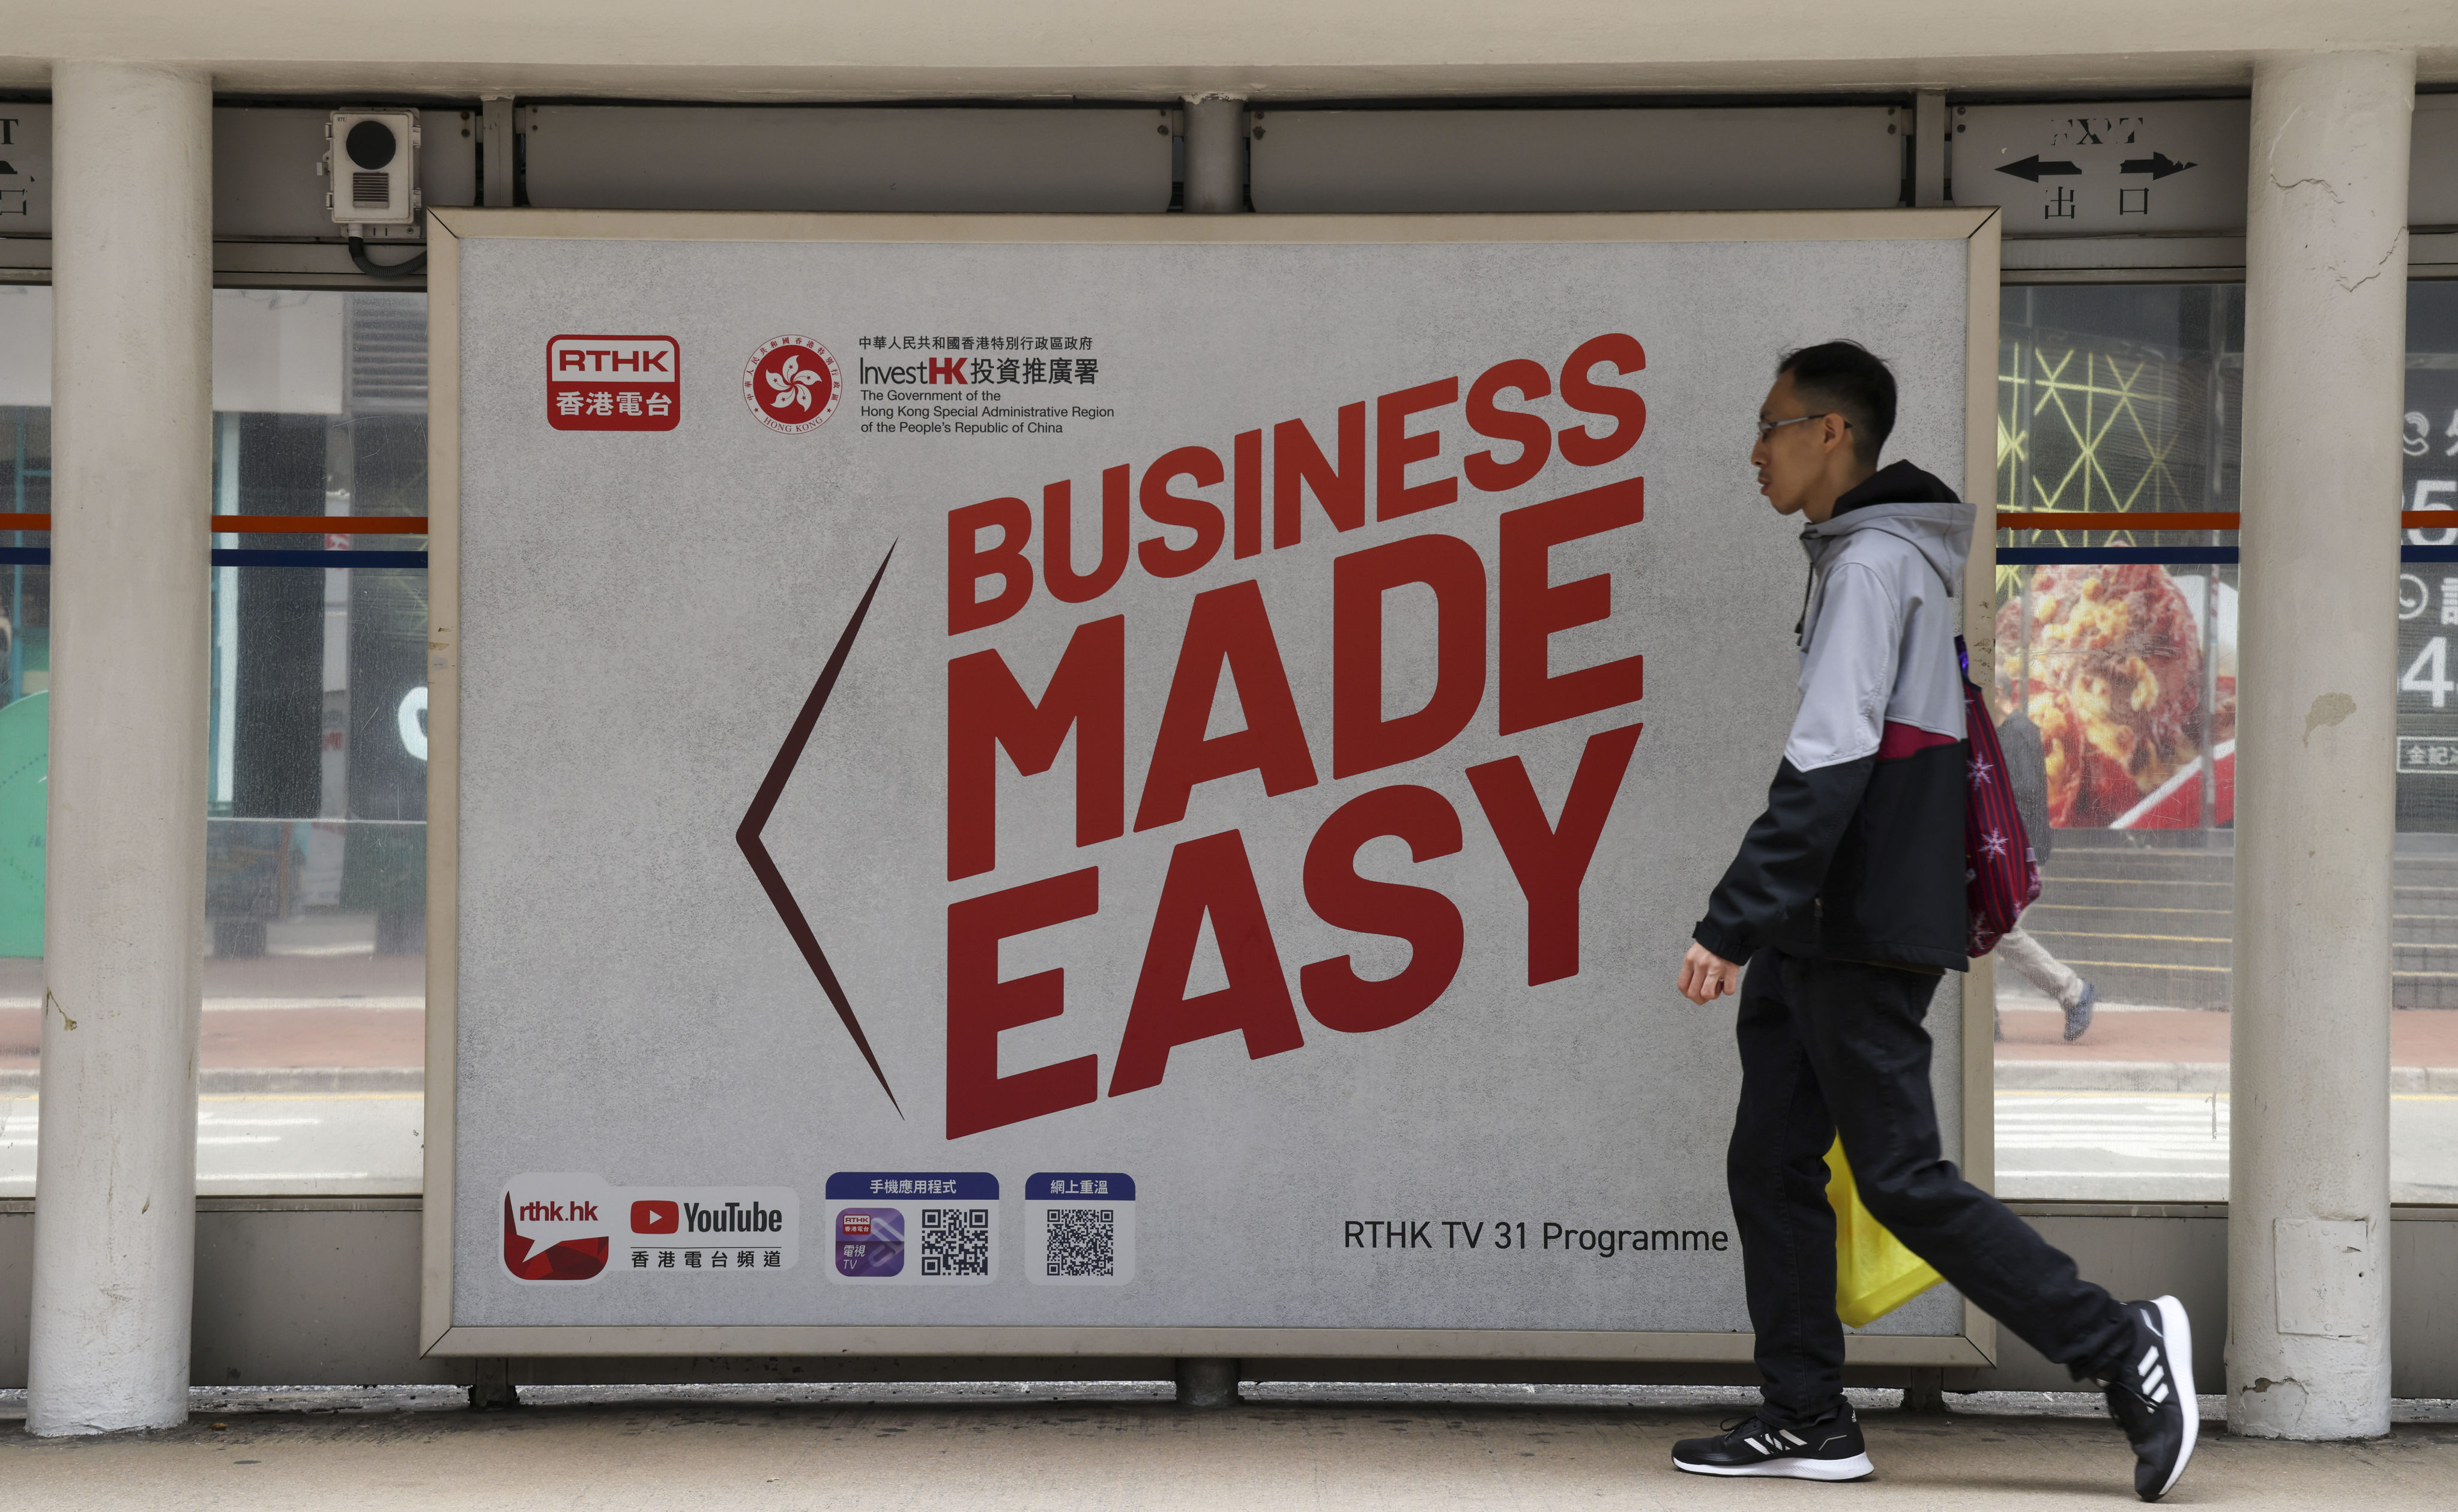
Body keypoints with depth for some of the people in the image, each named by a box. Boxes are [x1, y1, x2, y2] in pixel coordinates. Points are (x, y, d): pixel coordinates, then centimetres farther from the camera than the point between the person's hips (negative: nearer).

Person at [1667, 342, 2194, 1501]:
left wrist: (1731, 924, -24)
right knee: (1771, 1166, 9)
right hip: (1819, 934, 10)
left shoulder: (1872, 562, -13)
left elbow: (1827, 767, -23)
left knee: (1901, 1178, -7)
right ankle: (1807, 1419, 12)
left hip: (1863, 936, -10)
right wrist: (1760, 927, 23)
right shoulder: (1867, 558, 19)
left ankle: (2123, 1348, -2)